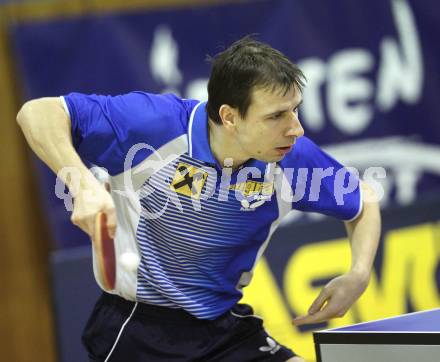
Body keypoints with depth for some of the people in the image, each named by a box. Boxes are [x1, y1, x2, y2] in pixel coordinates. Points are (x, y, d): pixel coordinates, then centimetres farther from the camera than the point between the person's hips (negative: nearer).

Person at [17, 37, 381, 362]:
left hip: (225, 328, 4)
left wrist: (358, 275, -11)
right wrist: (84, 185, -36)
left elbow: (362, 201, 7)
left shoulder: (293, 157, -12)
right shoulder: (156, 124, -23)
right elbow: (38, 112, -20)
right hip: (134, 326, -3)